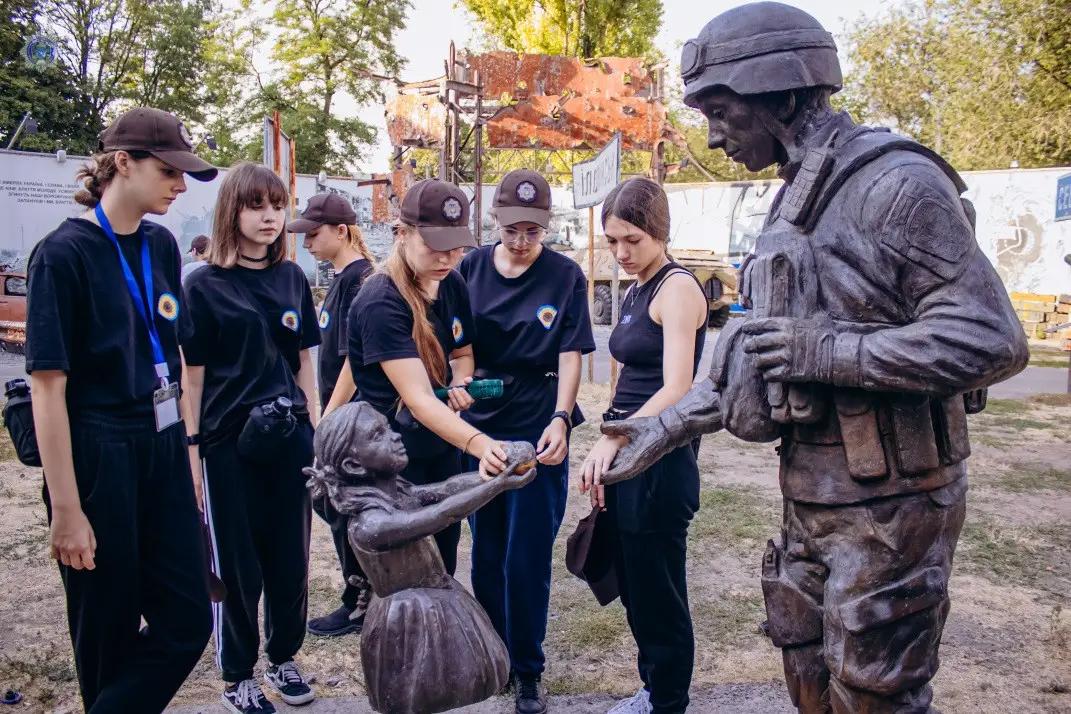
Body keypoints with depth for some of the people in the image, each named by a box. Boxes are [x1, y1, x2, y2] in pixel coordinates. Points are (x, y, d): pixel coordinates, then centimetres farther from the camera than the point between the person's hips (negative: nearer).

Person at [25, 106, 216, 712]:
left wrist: (187, 454, 13)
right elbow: (48, 388, -13)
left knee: (188, 621, 6)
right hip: (97, 456, -6)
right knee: (110, 632, 10)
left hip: (162, 451, 6)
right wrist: (66, 509, -14)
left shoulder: (162, 246, 7)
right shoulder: (65, 253, -12)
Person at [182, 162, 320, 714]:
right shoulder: (205, 286, -6)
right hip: (229, 442, -4)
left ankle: (283, 659, 33)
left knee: (290, 557, 12)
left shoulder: (291, 278, 6)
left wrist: (315, 430, 9)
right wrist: (191, 451, -7)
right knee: (236, 565, 9)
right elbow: (193, 376, -6)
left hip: (288, 437, 4)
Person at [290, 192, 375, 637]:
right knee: (323, 498, 17)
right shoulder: (342, 278, 12)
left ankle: (361, 604, 18)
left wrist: (328, 418, -20)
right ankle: (369, 580, 29)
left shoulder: (359, 279, -17)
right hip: (339, 412, 9)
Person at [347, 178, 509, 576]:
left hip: (442, 450, 7)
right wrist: (478, 444, -45)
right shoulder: (381, 304, -23)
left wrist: (460, 383, -8)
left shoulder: (453, 286, 0)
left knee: (443, 569, 17)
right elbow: (418, 397, -31)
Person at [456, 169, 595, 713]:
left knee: (526, 561, 3)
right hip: (478, 428, 3)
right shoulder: (471, 268, 1)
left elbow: (570, 355, -7)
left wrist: (560, 419, -21)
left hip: (538, 432, -3)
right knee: (485, 555, 15)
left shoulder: (565, 276, -4)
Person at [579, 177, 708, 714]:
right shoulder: (635, 291, 13)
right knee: (632, 585, 19)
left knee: (658, 591, 5)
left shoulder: (677, 287, -13)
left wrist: (612, 438, -36)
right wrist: (608, 447, 14)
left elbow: (676, 389, -25)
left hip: (661, 459, -9)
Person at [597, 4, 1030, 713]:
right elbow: (760, 350, 15)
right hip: (811, 493, 9)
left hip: (888, 501, -8)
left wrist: (829, 351, -21)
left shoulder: (896, 181, -17)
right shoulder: (794, 202, 12)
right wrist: (671, 425, 10)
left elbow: (992, 337, -23)